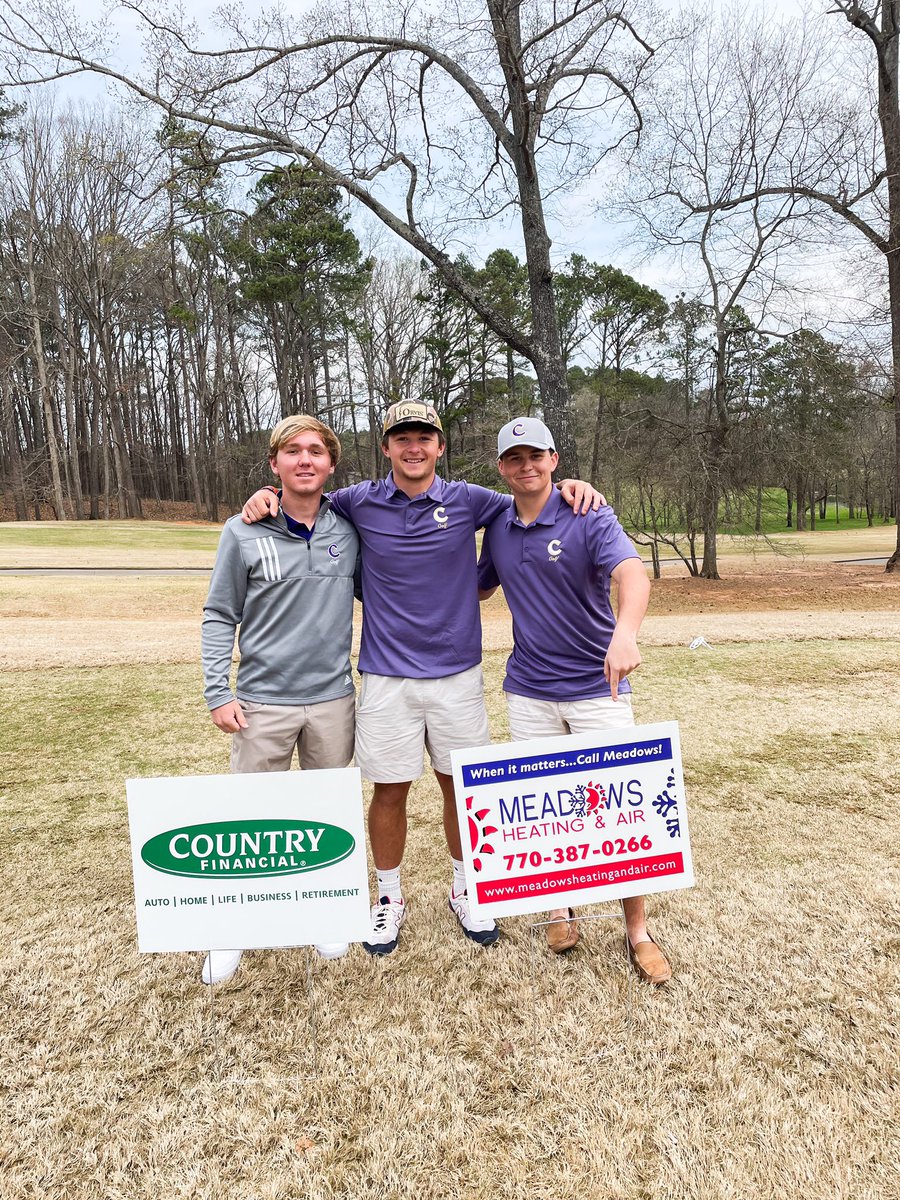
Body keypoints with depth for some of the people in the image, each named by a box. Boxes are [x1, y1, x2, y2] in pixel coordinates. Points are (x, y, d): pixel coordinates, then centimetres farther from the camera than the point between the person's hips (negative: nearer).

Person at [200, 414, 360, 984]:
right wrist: (218, 692, -6)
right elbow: (220, 617, 0)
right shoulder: (243, 533, -3)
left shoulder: (349, 531, 3)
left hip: (333, 698, 2)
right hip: (263, 701, -2)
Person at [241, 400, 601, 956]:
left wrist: (572, 487, -8)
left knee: (462, 786, 12)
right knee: (390, 791, 8)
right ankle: (390, 899, 31)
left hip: (457, 673, 1)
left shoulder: (467, 501, 0)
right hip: (387, 676, 0)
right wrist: (267, 495, -3)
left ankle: (465, 892, 35)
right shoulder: (361, 503, 0)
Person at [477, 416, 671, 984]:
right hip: (529, 690, 4)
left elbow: (633, 573, -29)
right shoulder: (498, 530, 6)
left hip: (597, 686, -4)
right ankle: (560, 910, 31)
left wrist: (626, 632, -49)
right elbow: (479, 588, 23)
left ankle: (638, 929, 19)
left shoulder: (591, 519, -11)